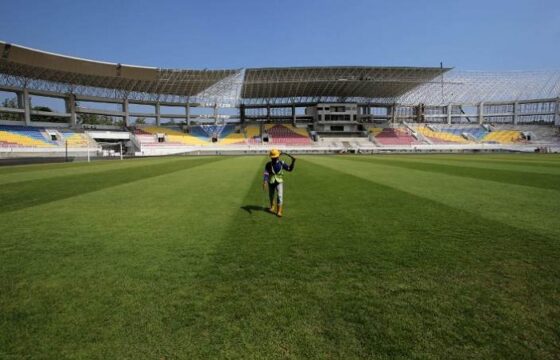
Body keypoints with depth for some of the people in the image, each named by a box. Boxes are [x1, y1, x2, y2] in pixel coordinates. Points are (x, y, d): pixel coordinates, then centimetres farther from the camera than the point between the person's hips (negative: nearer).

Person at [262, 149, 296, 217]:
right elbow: (266, 174, -21)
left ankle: (279, 211, -10)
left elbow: (290, 169, -6)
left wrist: (293, 161, -21)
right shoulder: (268, 164, -13)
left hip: (279, 182, 0)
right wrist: (265, 182, -35)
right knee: (271, 196, 16)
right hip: (271, 183, 0)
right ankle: (272, 206, 45)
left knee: (280, 196, -13)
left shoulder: (281, 163, -8)